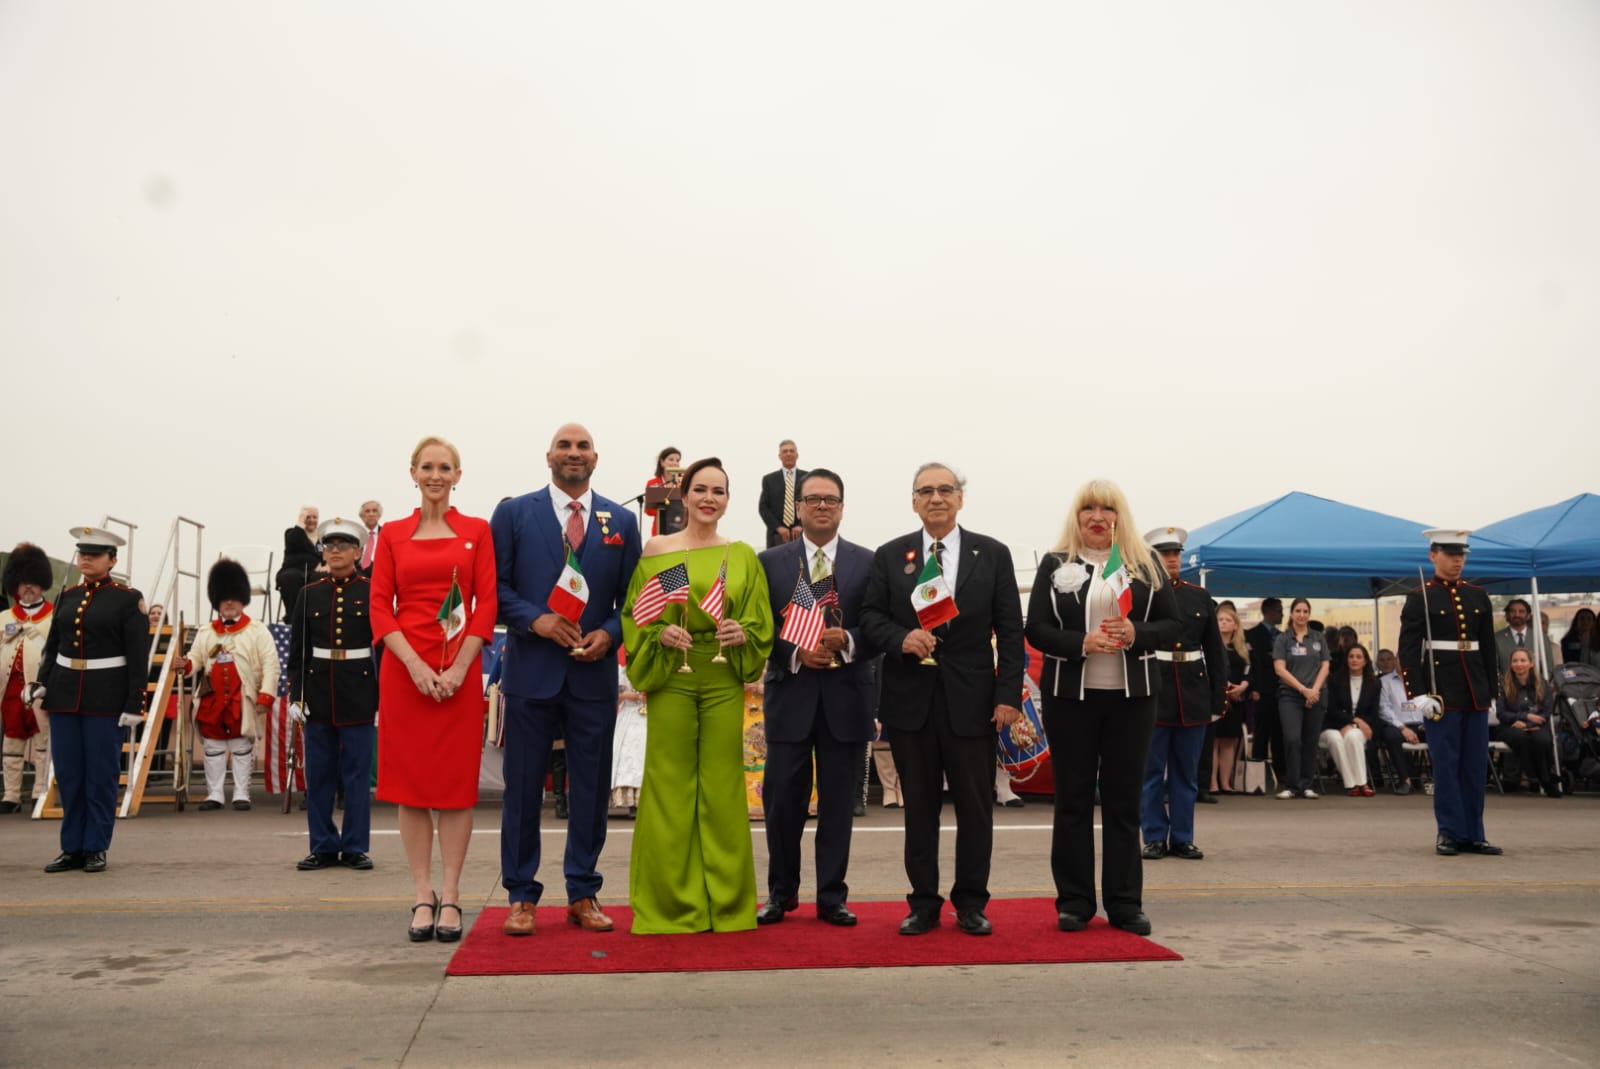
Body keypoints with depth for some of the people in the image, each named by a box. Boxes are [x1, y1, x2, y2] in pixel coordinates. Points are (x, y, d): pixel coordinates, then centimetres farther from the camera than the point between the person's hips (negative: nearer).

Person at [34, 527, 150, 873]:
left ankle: (96, 849, 10)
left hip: (106, 697, -5)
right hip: (64, 694, 5)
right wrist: (41, 683, -1)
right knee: (68, 774, 8)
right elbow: (51, 646, 15)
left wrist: (134, 703, -12)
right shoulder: (67, 596, 10)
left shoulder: (128, 599, -5)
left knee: (101, 775, 1)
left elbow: (138, 656, -7)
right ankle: (72, 848, 16)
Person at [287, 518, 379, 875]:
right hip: (319, 693, 3)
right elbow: (297, 651, 8)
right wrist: (295, 696, 0)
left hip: (359, 694, -3)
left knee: (357, 775, 2)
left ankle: (356, 847, 10)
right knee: (318, 775, 6)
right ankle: (324, 847, 15)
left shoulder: (372, 591, 0)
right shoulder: (310, 594, 8)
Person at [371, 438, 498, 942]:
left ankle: (450, 896, 9)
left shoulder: (476, 531, 6)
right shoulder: (393, 534, 9)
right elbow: (380, 607, 3)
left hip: (459, 672, -1)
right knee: (409, 781, 3)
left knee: (457, 781, 1)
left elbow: (487, 602, 0)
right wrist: (415, 664, -10)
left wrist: (459, 668, -10)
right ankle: (423, 896, 11)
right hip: (404, 670, 1)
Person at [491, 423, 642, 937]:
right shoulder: (513, 513, 4)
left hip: (594, 673, 2)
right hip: (531, 670, -2)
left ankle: (583, 894, 19)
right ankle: (521, 896, 14)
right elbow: (495, 586, 0)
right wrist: (535, 619, -15)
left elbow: (632, 597, 9)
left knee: (591, 788, 7)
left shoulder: (621, 521, 9)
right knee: (523, 786, 4)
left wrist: (610, 633, -9)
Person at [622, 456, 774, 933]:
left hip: (724, 681, 1)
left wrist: (744, 634, -12)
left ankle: (726, 902, 14)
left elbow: (763, 622, 9)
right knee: (671, 787, 1)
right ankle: (672, 902, 11)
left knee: (722, 787, 4)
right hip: (671, 677, -1)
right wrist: (659, 634, -15)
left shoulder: (743, 556, 8)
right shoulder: (656, 551, 3)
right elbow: (634, 616, 4)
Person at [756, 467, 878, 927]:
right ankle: (781, 893, 20)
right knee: (783, 801, 5)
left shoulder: (867, 562, 5)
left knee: (838, 803, 6)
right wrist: (795, 652, -14)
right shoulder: (770, 561, 5)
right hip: (790, 694, 0)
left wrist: (848, 641, -16)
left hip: (846, 697, 0)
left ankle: (832, 897, 17)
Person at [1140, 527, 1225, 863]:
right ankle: (1154, 838, 11)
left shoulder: (1200, 596, 11)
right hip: (1151, 691, -3)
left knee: (1187, 772, 9)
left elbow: (1215, 651, 11)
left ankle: (1182, 838, 17)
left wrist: (1218, 696, 6)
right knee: (1151, 771, 3)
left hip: (1193, 693, 4)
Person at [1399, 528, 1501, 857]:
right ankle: (1449, 833, 6)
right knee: (1446, 765, -2)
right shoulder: (1419, 598, -3)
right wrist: (1418, 694, -15)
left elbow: (1489, 647, 15)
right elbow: (1408, 650, -7)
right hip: (1442, 692, -5)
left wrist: (1489, 691, 11)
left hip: (1475, 692, 5)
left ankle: (1473, 835, 14)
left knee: (1476, 766, 7)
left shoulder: (1478, 596, 12)